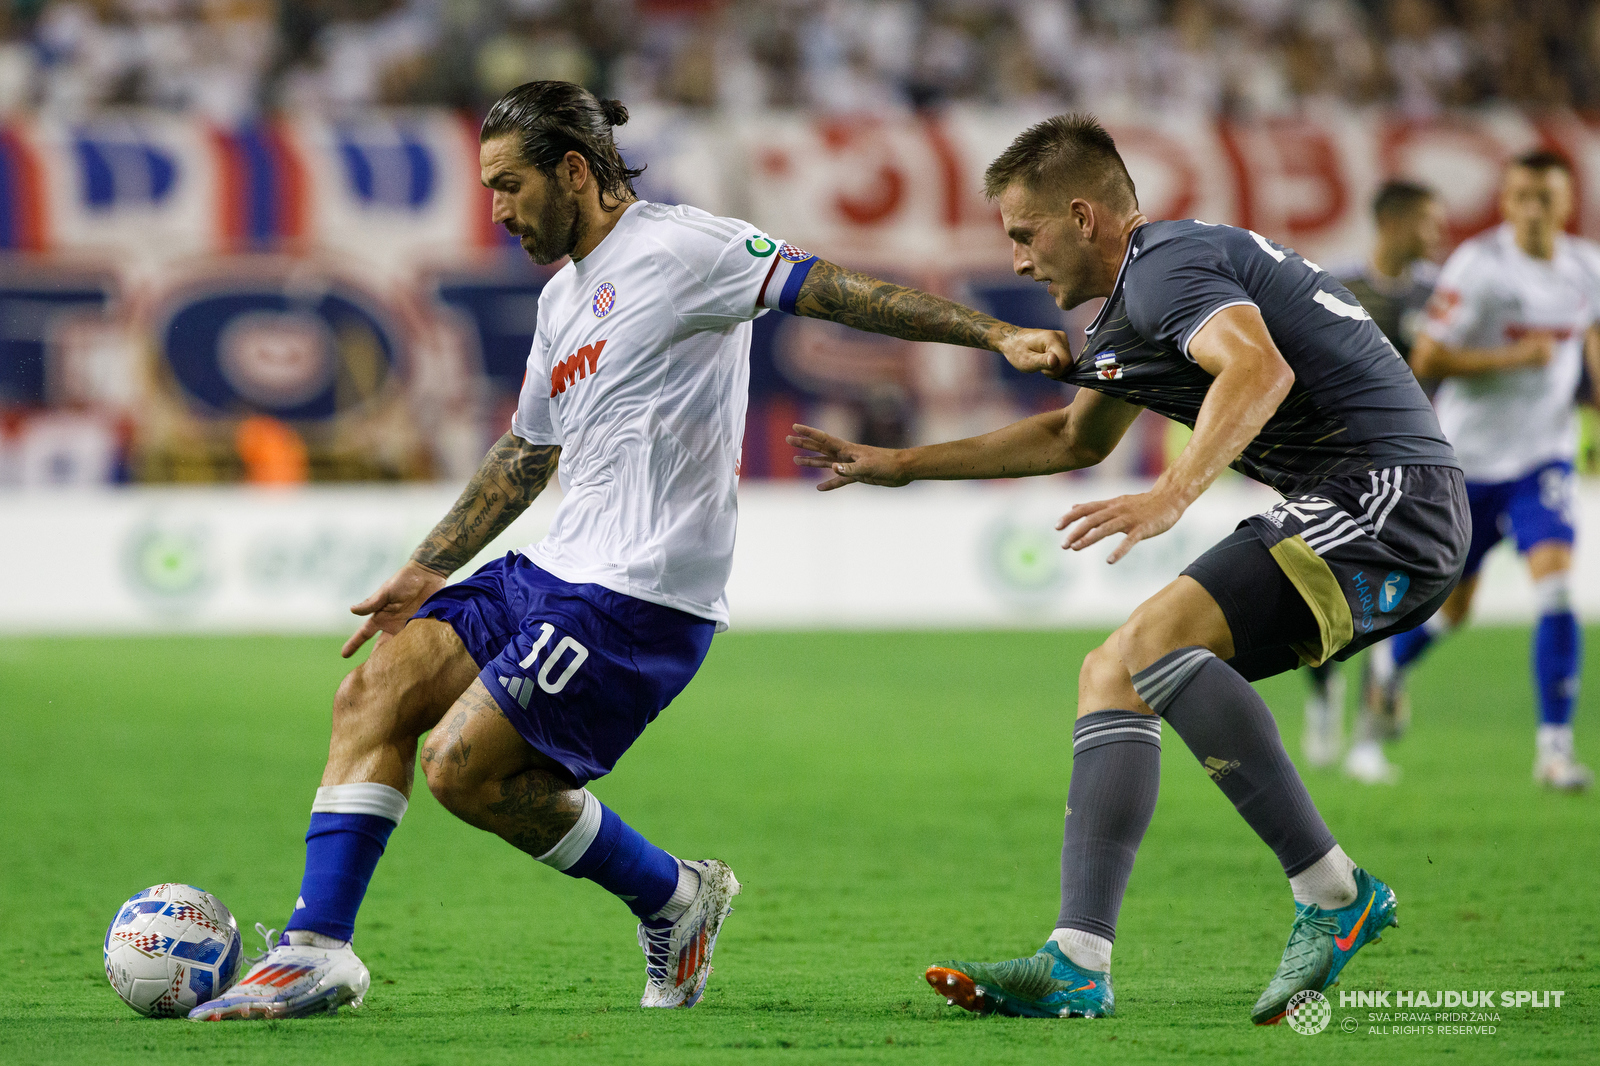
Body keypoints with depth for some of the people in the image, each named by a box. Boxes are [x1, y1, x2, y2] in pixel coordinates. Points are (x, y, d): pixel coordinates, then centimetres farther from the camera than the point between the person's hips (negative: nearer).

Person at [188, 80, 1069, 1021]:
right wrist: (428, 573, 30)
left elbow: (834, 291, -14)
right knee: (373, 693, -3)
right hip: (557, 570, 9)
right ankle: (317, 951, -3)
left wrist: (996, 334, -22)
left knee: (465, 767, -13)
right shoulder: (563, 298, 19)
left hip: (641, 595, -9)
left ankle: (674, 899, 5)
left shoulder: (678, 247, -9)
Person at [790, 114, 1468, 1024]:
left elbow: (1261, 370, -31)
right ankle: (1078, 966, -2)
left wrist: (1171, 496, -40)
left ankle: (1333, 895, -21)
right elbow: (1075, 439, 39)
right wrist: (901, 466, 39)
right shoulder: (1132, 305, 22)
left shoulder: (1167, 265, -11)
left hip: (1390, 497, -11)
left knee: (1155, 640, -25)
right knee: (1112, 674, 7)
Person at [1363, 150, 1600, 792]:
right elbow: (1426, 360, -18)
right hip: (1470, 454, -2)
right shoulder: (1478, 264, -17)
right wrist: (1514, 357, -24)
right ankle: (1389, 661, 47)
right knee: (1452, 603, 11)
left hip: (1544, 455, 2)